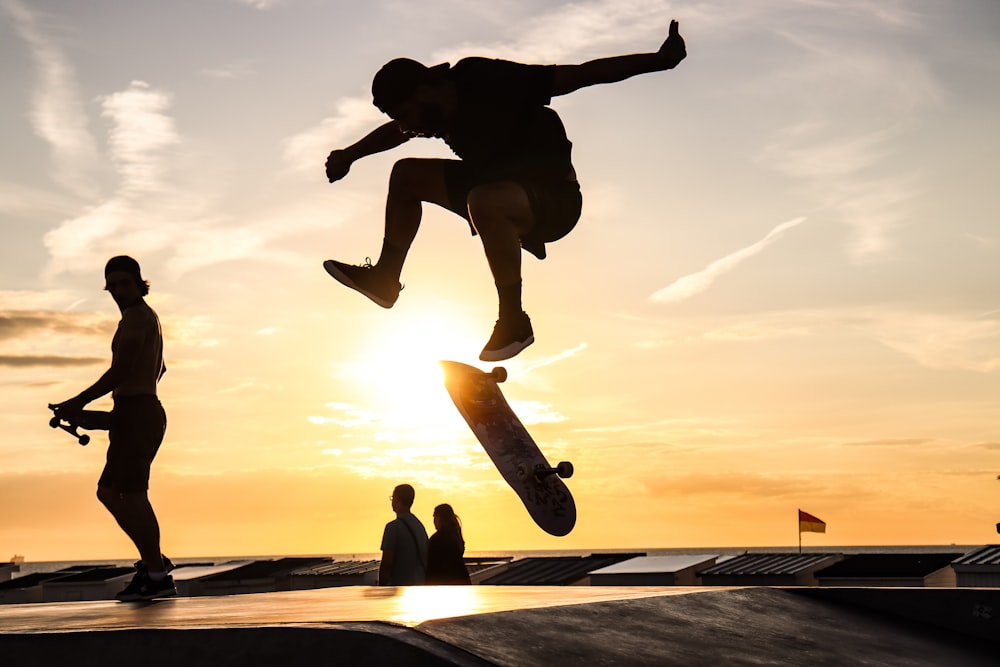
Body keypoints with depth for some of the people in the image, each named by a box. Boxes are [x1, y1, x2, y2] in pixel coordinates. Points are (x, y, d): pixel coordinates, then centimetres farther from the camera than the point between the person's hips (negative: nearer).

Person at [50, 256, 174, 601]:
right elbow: (159, 369, 35)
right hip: (147, 413, 10)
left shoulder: (136, 316, -10)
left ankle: (157, 576, -9)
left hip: (135, 413, -10)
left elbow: (121, 370, -18)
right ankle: (152, 560, 13)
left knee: (132, 493, -10)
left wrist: (79, 402, -15)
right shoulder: (149, 317, 20)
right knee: (108, 492, 13)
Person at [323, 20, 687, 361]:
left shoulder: (489, 83, -26)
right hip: (500, 185, 9)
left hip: (556, 197, -9)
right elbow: (396, 132, 21)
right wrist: (348, 155, 29)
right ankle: (385, 279, 21)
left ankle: (514, 321, -26)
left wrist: (658, 60, -30)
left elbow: (581, 75, -26)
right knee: (407, 175, 10)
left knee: (483, 202, -40)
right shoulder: (443, 105, -3)